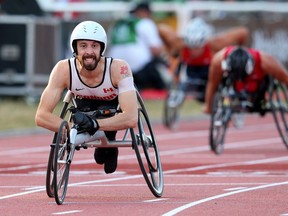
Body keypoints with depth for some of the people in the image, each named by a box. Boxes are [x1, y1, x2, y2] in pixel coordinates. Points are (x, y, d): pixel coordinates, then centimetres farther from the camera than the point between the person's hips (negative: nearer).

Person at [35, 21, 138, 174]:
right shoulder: (64, 70, -35)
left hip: (112, 101, -2)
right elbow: (41, 116, -34)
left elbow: (131, 118, -47)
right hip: (84, 100, 2)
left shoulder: (118, 68, -40)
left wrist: (95, 124, -56)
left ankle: (109, 145, 2)